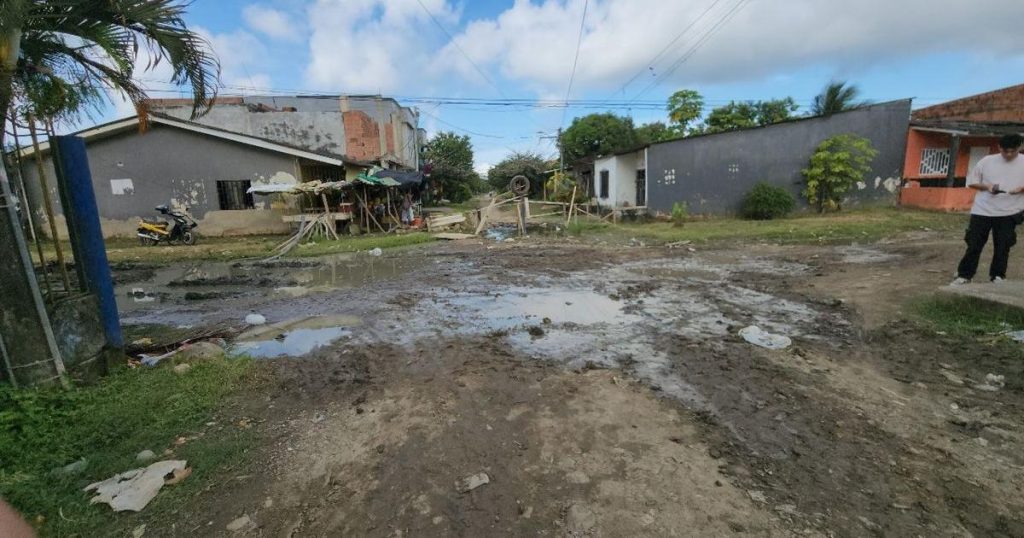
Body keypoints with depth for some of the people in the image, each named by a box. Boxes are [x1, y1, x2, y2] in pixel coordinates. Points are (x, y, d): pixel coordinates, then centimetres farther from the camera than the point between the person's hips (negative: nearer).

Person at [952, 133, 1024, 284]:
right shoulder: (987, 161, 2)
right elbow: (971, 181, 6)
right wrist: (987, 186, -12)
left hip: (1009, 212, 1)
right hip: (982, 211, -1)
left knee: (1002, 246, 5)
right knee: (974, 244, 1)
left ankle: (998, 276, 18)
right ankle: (964, 274, 8)